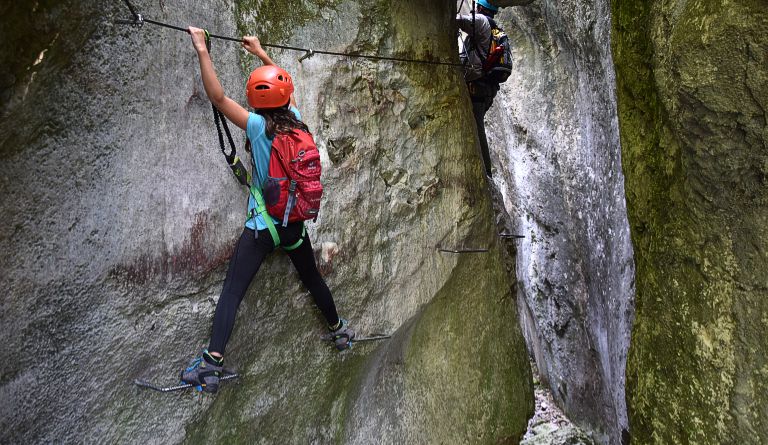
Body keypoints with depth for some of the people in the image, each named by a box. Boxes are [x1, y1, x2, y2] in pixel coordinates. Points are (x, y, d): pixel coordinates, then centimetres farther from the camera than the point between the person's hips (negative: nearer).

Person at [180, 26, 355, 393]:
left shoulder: (259, 126, -15)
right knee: (312, 279, 24)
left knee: (231, 292, -3)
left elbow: (217, 97, -17)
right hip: (296, 223, 5)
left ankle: (212, 363, -9)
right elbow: (283, 87, 17)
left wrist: (201, 49, -12)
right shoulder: (296, 120, -2)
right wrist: (261, 54, 26)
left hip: (262, 226, -5)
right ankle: (339, 331, 41)